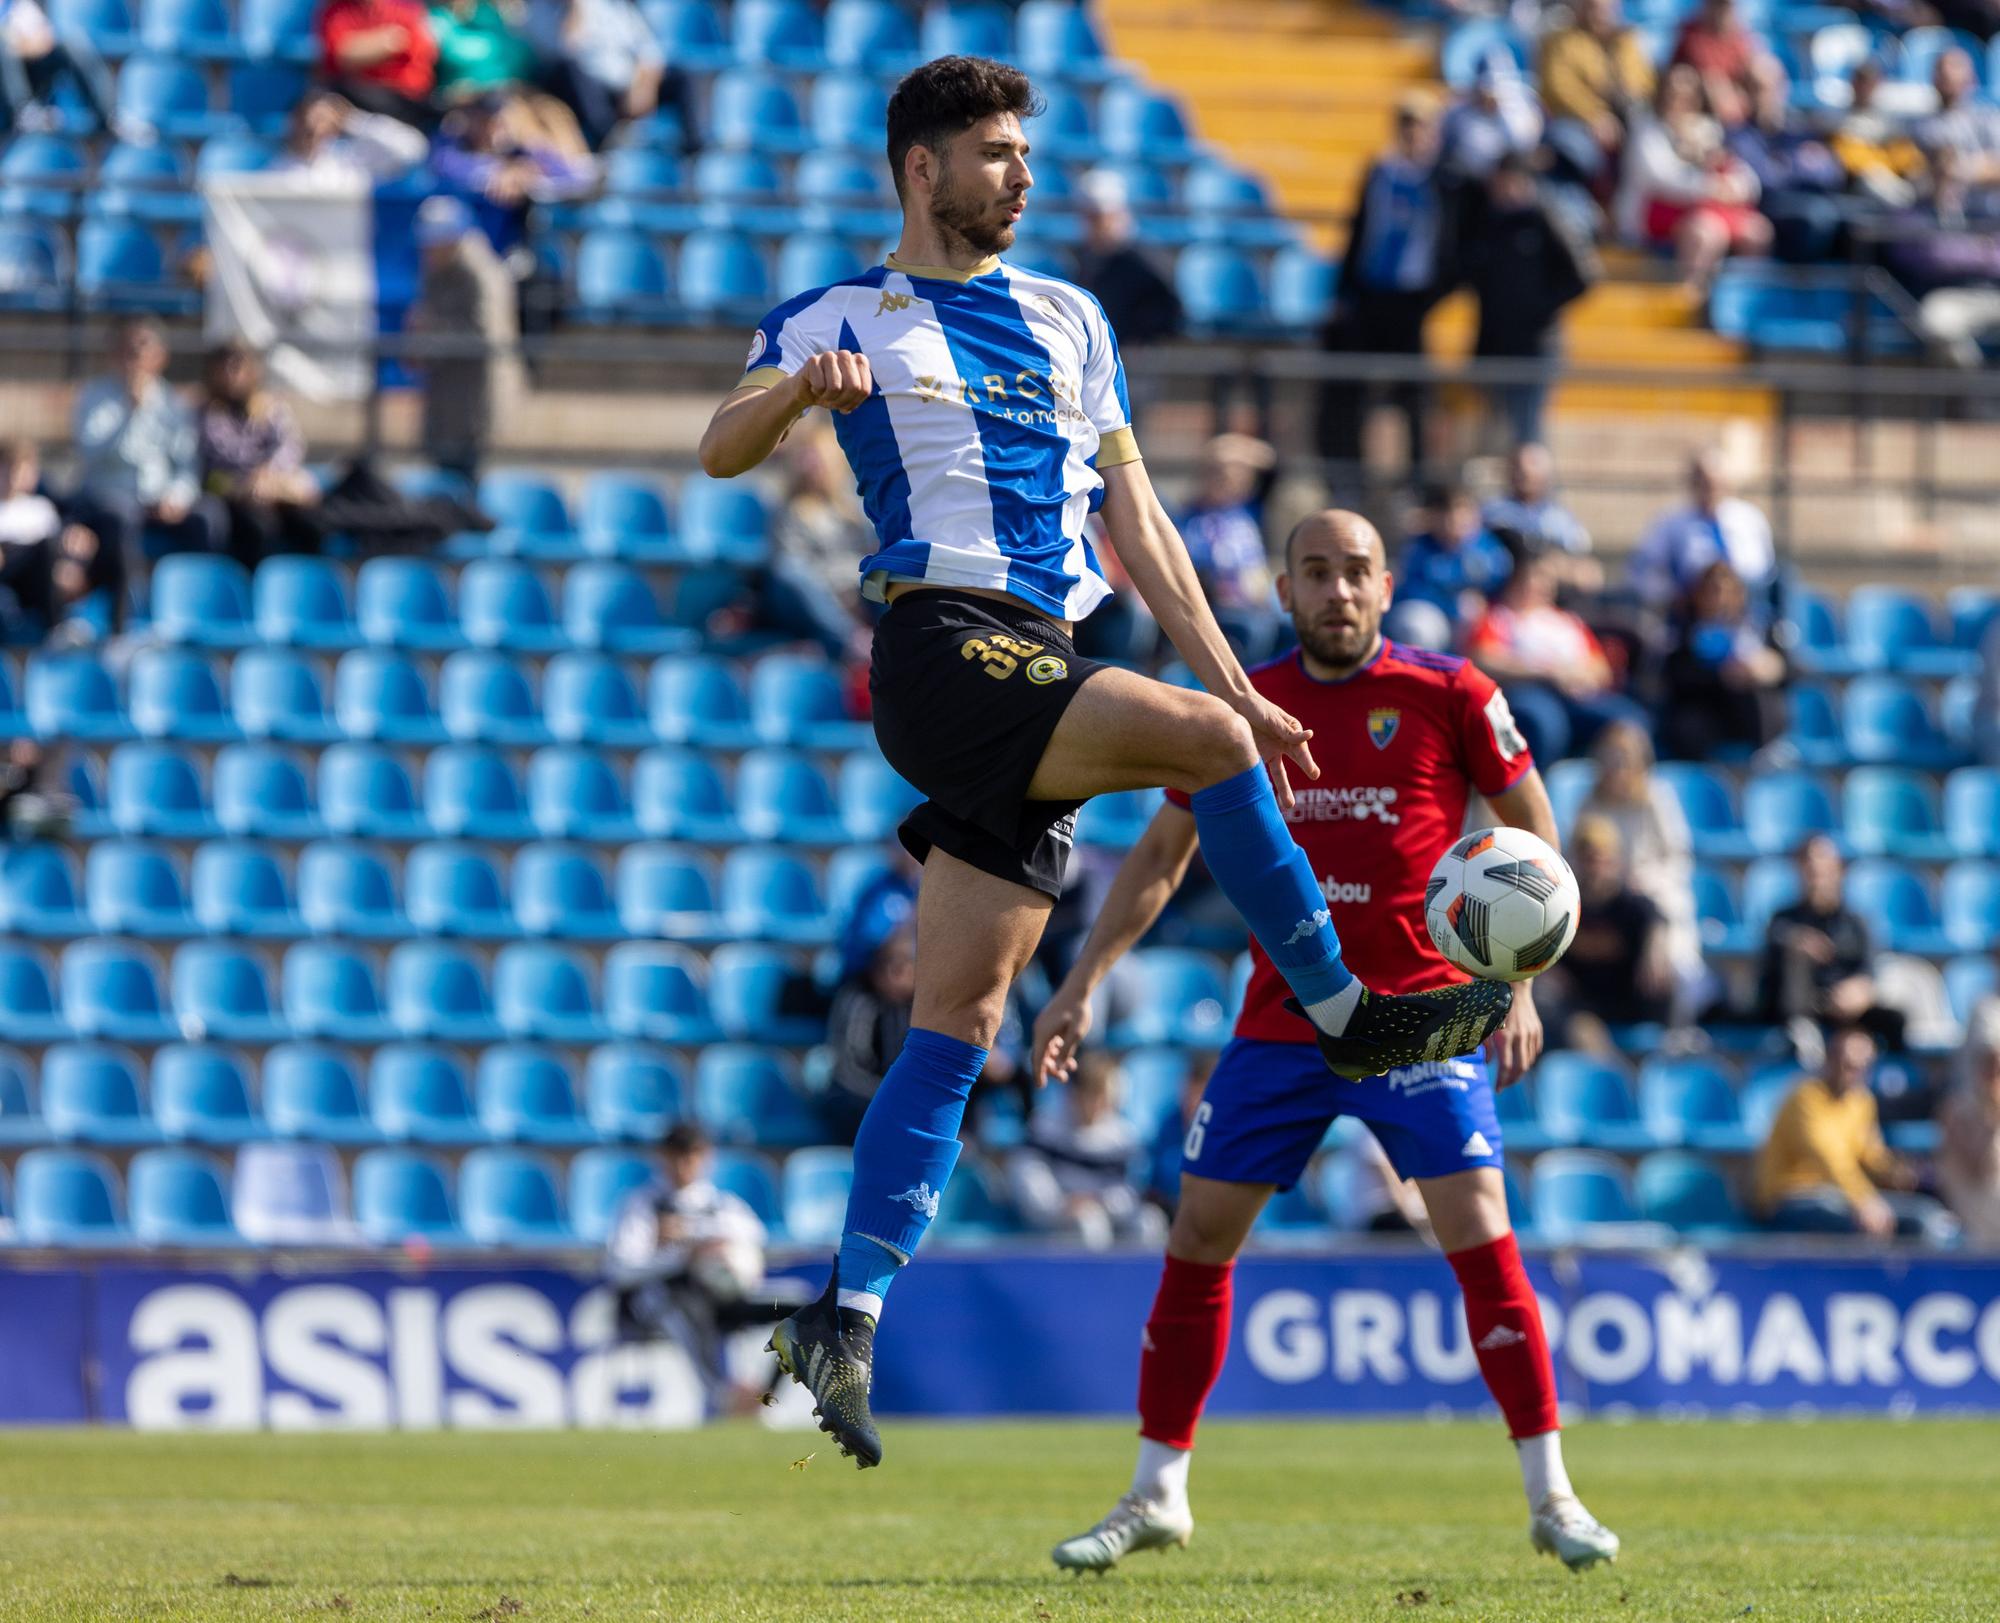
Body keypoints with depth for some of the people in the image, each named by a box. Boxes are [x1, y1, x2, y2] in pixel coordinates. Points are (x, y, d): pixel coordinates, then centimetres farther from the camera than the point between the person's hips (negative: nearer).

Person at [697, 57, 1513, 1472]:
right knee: (1203, 739, -26)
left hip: (1043, 667, 6)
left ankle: (847, 1315, -4)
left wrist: (1235, 678, 16)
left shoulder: (1066, 319, 24)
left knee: (958, 1021, -2)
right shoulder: (843, 319, 7)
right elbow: (722, 448, -7)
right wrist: (797, 391, -30)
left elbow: (1133, 517, 24)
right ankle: (1347, 1014, -14)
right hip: (943, 649, -6)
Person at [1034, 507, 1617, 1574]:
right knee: (1197, 1238, 2)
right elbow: (1161, 856, 13)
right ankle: (1156, 1495, 15)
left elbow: (1534, 838, 2)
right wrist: (1081, 984, 6)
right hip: (1280, 1023, 3)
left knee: (1480, 1238, -13)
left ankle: (1551, 1497, -6)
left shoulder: (1449, 695, -5)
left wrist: (1518, 987, -7)